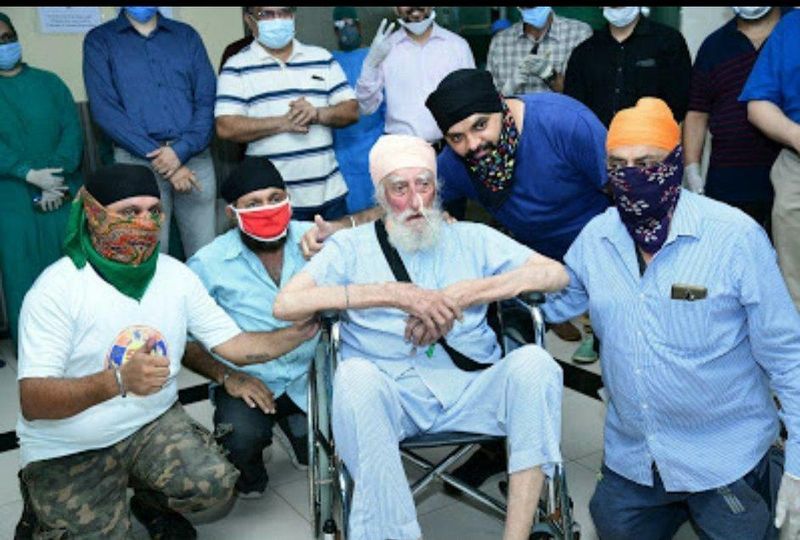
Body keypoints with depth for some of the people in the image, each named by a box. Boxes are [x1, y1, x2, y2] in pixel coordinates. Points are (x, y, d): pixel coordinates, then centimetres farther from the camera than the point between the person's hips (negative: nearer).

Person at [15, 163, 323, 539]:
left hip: (154, 422, 3)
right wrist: (118, 381, -41)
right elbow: (31, 402, -24)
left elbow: (235, 345, -2)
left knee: (215, 484, -21)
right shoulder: (55, 289, -17)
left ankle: (151, 504, 13)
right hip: (68, 451, -3)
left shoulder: (176, 275, -2)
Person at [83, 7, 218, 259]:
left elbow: (207, 99, 5)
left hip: (194, 155, 2)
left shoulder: (187, 35, 14)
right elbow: (105, 109, -3)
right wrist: (157, 157, -12)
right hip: (138, 160, -2)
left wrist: (182, 149, -12)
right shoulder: (99, 40, 7)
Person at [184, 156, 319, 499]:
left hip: (311, 373, 3)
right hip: (248, 381, -2)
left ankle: (296, 426, 18)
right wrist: (227, 376, -14)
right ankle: (250, 470, 11)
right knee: (242, 438, -30)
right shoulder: (209, 264, -5)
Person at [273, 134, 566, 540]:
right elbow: (286, 304, -4)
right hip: (389, 392, -1)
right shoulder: (351, 246, 13)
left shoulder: (472, 239, 18)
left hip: (471, 388, 2)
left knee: (533, 361, -26)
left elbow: (555, 274, 5)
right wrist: (397, 294, -11)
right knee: (354, 376, -33)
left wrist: (460, 296, -8)